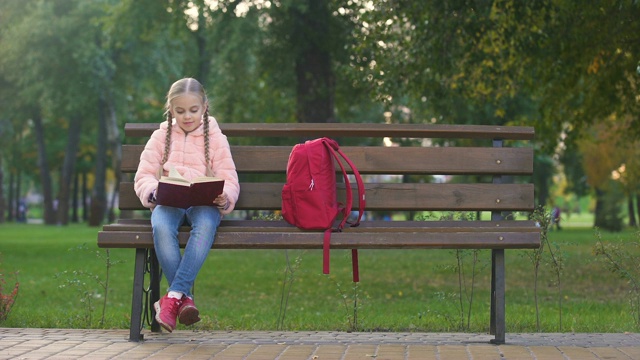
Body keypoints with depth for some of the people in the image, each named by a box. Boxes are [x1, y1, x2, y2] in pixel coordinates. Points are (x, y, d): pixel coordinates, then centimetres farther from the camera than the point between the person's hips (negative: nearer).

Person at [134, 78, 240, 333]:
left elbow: (230, 181, 7)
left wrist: (224, 198, -18)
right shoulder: (160, 137, 18)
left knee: (205, 225, -38)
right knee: (161, 227, -37)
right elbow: (143, 176, 10)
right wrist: (153, 193, -15)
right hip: (168, 203, 1)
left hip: (203, 203, -1)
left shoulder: (216, 139, 15)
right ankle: (185, 298, -37)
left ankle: (174, 295, -42)